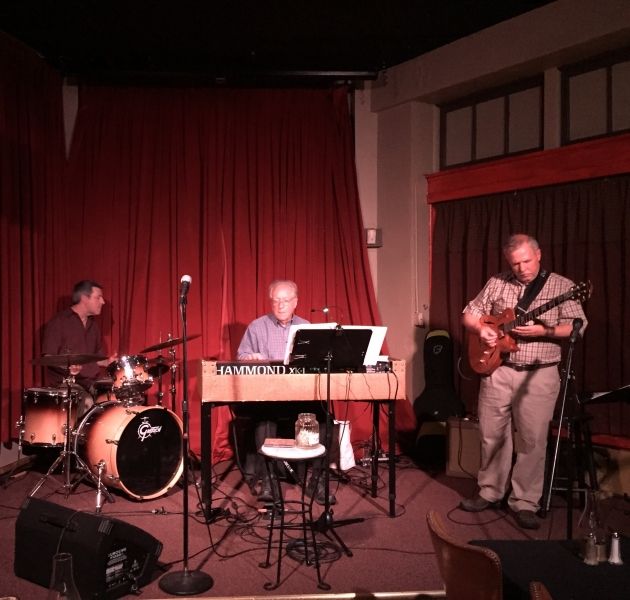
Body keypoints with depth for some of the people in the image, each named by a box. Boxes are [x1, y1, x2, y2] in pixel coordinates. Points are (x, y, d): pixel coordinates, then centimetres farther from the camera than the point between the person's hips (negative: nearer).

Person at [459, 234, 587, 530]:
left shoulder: (562, 286, 0)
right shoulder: (497, 283, 7)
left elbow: (577, 327, -7)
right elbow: (469, 314, 11)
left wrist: (543, 331, -21)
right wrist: (481, 329, -10)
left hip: (539, 374, -2)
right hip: (498, 369, 3)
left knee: (533, 440, 0)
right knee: (492, 435, 9)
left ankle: (525, 503, 14)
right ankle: (490, 492, 26)